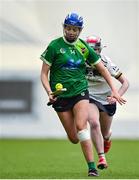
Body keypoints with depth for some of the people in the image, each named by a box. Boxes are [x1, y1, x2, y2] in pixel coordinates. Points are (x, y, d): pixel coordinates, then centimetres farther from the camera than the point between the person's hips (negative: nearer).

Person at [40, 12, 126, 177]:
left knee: (81, 126, -24)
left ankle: (92, 167, -22)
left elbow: (102, 69, 12)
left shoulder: (84, 47, 4)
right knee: (73, 138, -2)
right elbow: (44, 73, -2)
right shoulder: (54, 46, -4)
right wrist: (49, 91, -19)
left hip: (80, 92, 1)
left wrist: (114, 90, 5)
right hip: (61, 95, -1)